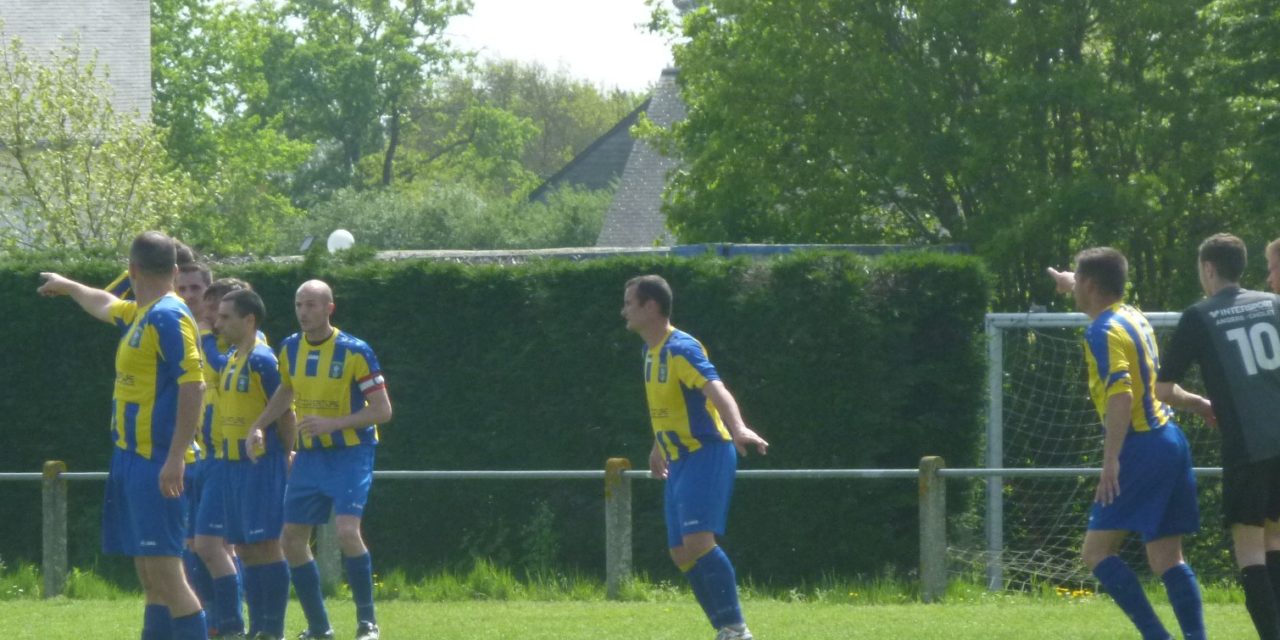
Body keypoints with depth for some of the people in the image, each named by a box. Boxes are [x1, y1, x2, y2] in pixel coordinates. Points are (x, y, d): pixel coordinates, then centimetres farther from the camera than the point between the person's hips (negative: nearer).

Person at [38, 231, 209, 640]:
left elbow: (193, 384, -22)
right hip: (132, 458, 10)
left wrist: (175, 457, -26)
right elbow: (105, 306, 38)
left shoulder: (169, 317, -14)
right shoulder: (139, 315, 15)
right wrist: (68, 287, 56)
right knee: (149, 572, 12)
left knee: (162, 567, -14)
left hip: (156, 463, -10)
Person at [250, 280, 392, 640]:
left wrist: (333, 423, -24)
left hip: (349, 453, -6)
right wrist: (259, 426, 6)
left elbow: (382, 410, -13)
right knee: (293, 539, 2)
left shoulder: (354, 352, -14)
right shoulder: (290, 349, 3)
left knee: (347, 530, -22)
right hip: (309, 455, 6)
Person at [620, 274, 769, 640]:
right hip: (680, 461, 9)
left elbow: (716, 390, -31)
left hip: (707, 455, -9)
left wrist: (738, 429, -48)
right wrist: (659, 448, 40)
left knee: (698, 542, -22)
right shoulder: (652, 352, 13)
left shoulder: (680, 349, -16)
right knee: (681, 553, 4)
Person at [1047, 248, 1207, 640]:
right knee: (1166, 558, 8)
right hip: (1170, 442, 9)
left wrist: (1111, 460, -27)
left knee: (1096, 551, -6)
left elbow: (1121, 395, -24)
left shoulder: (1104, 331, -12)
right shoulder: (1133, 318, 14)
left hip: (1142, 447, -9)